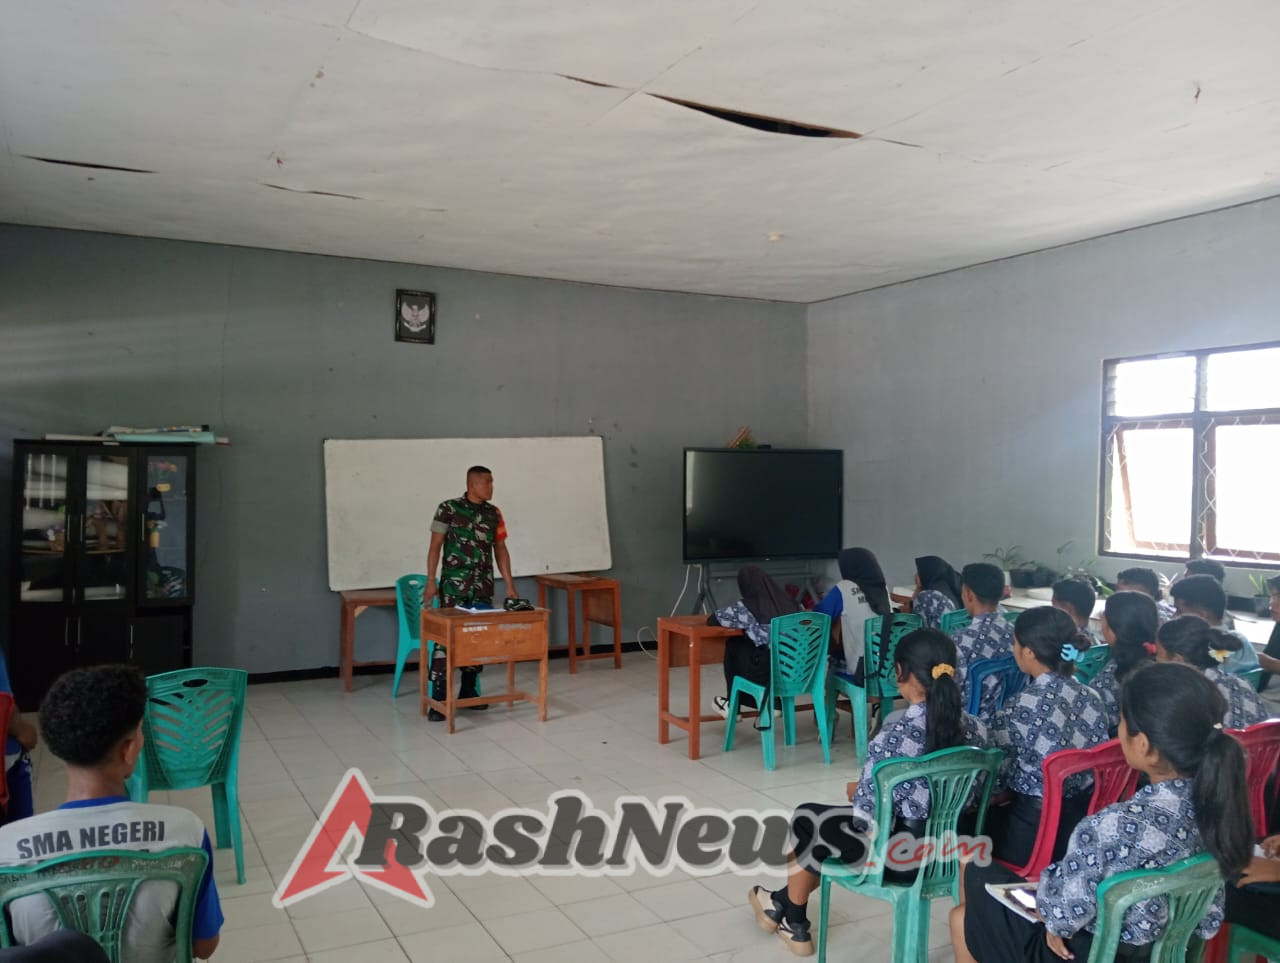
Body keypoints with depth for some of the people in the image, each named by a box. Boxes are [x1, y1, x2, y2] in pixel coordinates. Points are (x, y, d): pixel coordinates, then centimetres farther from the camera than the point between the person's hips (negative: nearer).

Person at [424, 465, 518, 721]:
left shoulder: (494, 513, 8)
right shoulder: (448, 508, -5)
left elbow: (500, 550, 12)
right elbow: (435, 546, -4)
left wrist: (510, 585, 7)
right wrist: (430, 581, -10)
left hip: (483, 586, 5)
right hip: (454, 585, -5)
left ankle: (468, 691, 21)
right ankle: (438, 698, -2)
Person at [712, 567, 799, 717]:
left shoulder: (746, 607, -7)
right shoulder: (787, 601, 6)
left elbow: (712, 620, 6)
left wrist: (740, 622, 26)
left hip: (768, 674, -5)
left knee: (733, 645, 21)